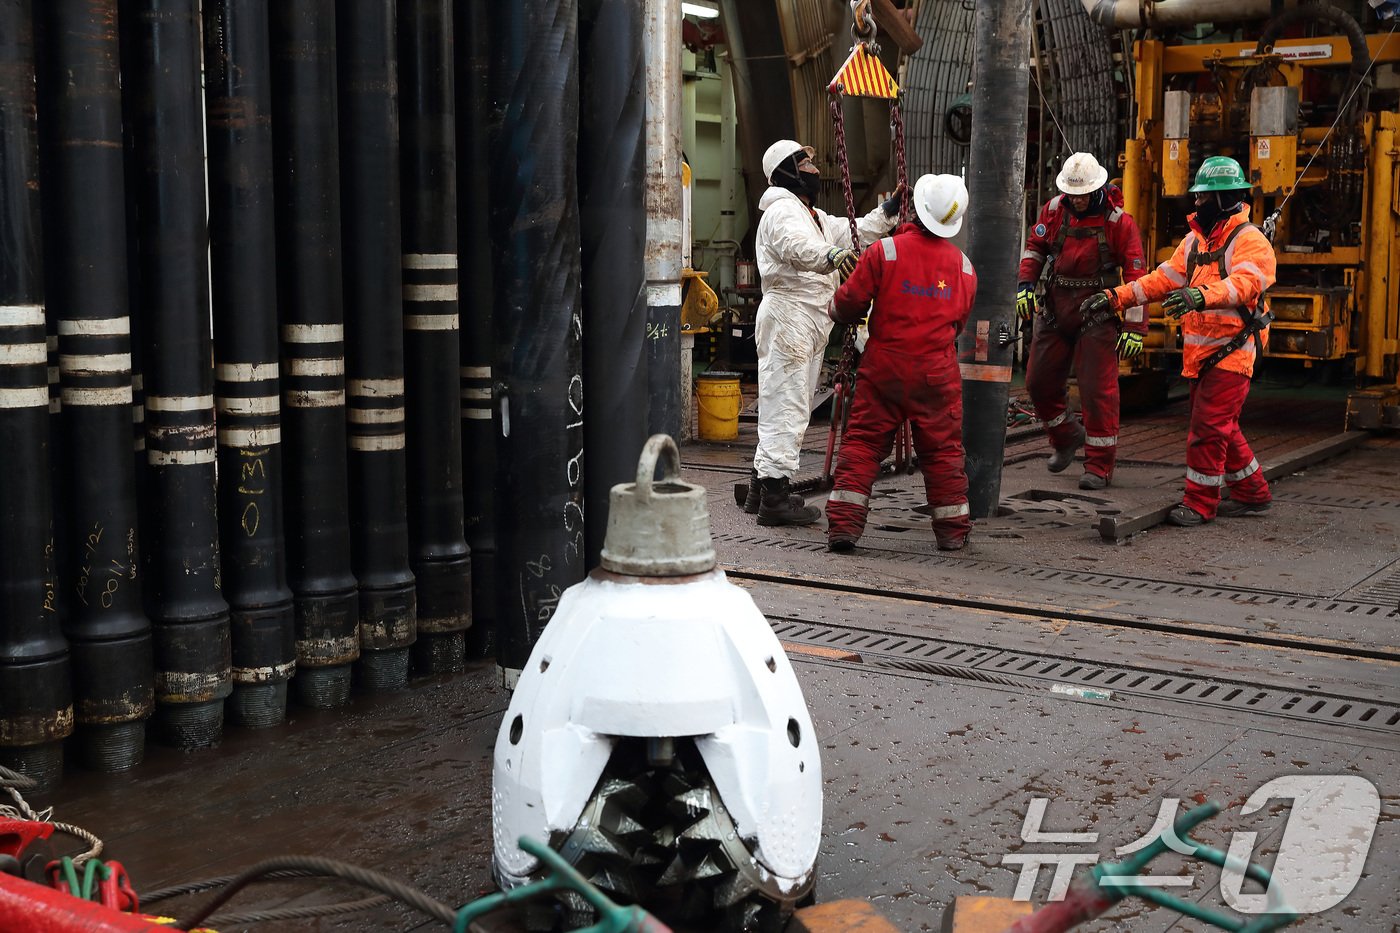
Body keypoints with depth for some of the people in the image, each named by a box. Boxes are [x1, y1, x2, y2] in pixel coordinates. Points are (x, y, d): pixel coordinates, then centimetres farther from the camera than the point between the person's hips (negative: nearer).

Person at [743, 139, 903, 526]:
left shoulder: (814, 216, 25)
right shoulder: (783, 211, -12)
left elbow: (853, 233, 26)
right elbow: (797, 247, -33)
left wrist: (889, 210, 19)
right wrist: (832, 255, -52)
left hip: (808, 325, 11)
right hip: (788, 316, -11)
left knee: (788, 404, 15)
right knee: (786, 404, -12)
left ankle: (761, 489, 22)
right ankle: (775, 494, -12)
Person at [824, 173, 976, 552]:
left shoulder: (885, 251, -10)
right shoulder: (963, 266, 3)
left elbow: (850, 302, -5)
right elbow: (958, 322, 12)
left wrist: (836, 309, 17)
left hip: (885, 366, -2)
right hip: (938, 373, 2)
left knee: (862, 443, 4)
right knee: (943, 450, 11)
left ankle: (844, 524, -1)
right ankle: (953, 531, 18)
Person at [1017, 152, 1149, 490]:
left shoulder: (1119, 222, -11)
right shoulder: (1054, 210, 1)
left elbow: (1136, 277, -10)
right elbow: (1034, 247, 14)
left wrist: (1134, 327, -14)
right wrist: (1025, 285, -1)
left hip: (1097, 316, -5)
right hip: (1054, 311, 5)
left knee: (1098, 391, -6)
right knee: (1039, 382, 11)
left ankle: (1100, 465, 3)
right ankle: (1067, 437, 36)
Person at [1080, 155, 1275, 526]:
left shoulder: (1250, 241, -13)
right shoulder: (1195, 240, 13)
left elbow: (1244, 283, -30)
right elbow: (1163, 279, 10)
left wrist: (1201, 295, -49)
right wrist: (1115, 296, -1)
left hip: (1231, 352, -8)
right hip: (1201, 352, 9)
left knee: (1209, 426, -9)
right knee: (1220, 427, 15)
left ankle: (1200, 503, 1)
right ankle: (1253, 495, 28)